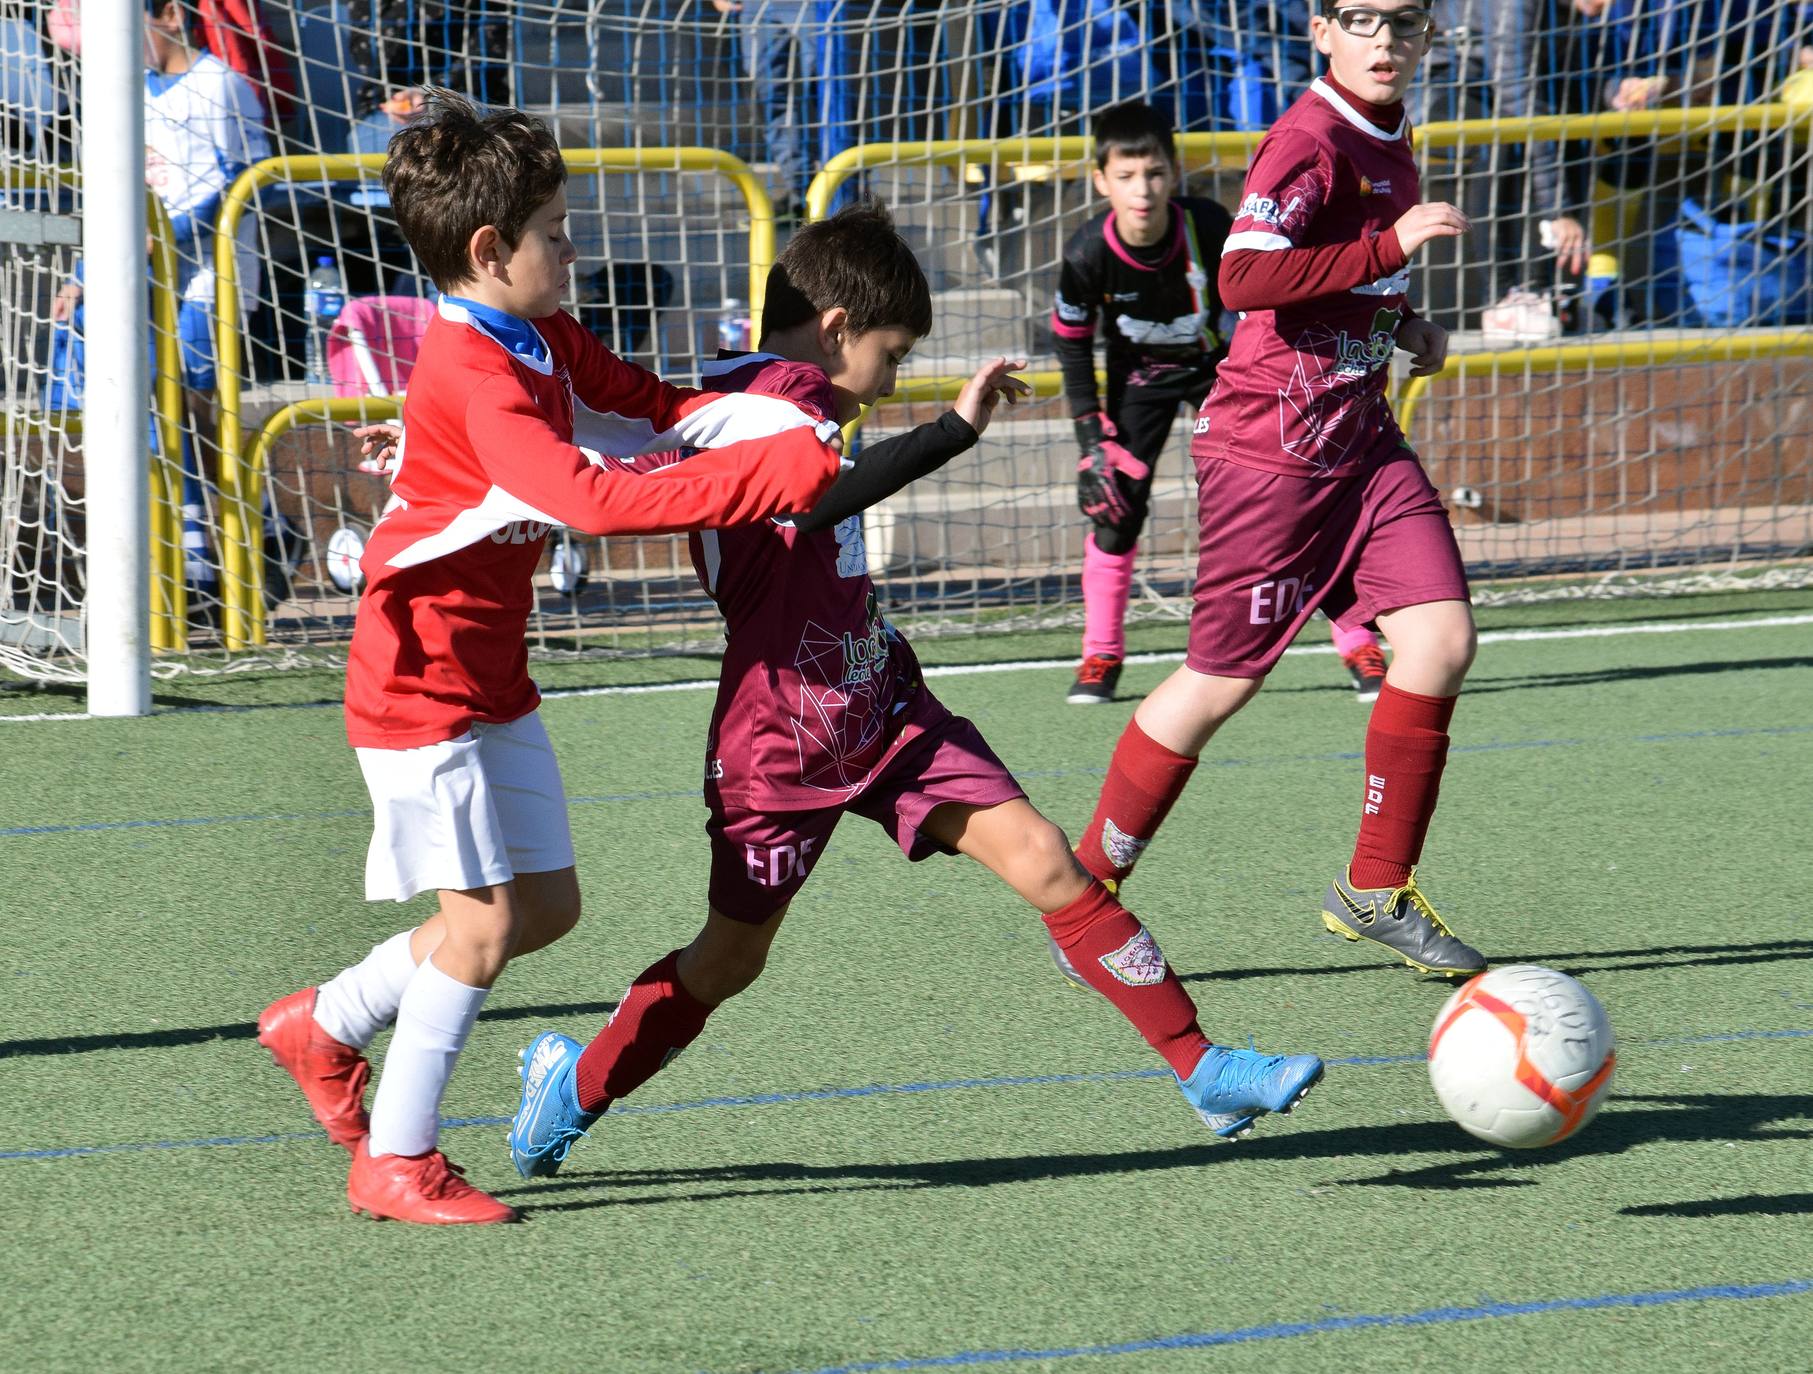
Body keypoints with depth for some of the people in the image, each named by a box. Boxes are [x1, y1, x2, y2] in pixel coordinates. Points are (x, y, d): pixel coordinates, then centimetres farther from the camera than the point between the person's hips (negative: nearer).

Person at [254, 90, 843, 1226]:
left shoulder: (544, 343, 5)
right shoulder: (470, 376, -25)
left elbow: (660, 409, 10)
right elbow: (590, 497, -37)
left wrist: (794, 423, -9)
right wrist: (779, 472, -37)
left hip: (493, 677, 10)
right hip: (424, 678, -10)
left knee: (546, 904, 13)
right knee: (482, 922, -8)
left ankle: (326, 1024, 28)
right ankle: (395, 1162, 3)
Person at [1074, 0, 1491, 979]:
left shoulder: (1391, 142, 12)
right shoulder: (1309, 142, -16)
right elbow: (1244, 277, -29)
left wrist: (1405, 328, 12)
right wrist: (1391, 243, -29)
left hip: (1360, 438, 8)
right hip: (1270, 447, -8)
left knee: (1442, 638, -6)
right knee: (1225, 678, -2)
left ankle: (1377, 891, 6)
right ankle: (1084, 890, 15)